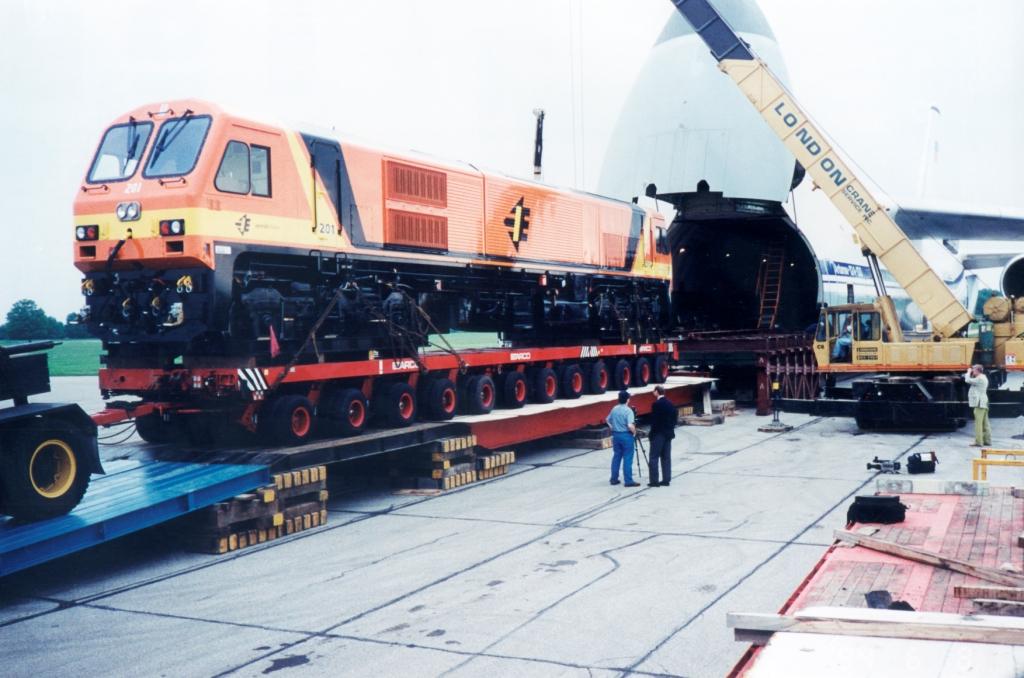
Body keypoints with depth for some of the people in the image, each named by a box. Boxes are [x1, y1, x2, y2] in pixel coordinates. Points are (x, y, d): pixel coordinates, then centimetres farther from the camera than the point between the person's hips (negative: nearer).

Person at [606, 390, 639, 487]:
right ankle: (628, 481, -3)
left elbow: (607, 420, 17)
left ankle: (614, 479, 17)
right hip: (626, 435, -6)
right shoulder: (628, 410, -16)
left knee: (616, 457, 13)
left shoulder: (614, 409, 5)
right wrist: (634, 432, -8)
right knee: (627, 458, -3)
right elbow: (630, 425, -25)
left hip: (616, 435, 6)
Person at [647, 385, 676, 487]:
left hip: (658, 434, -7)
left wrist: (652, 432, -8)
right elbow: (675, 418, 9)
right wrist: (670, 427, 14)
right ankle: (666, 480, 10)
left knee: (654, 457, -2)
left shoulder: (656, 404, -15)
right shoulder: (670, 404, 7)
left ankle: (654, 481, -4)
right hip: (668, 434, 7)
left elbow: (654, 420, -16)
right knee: (666, 457, 10)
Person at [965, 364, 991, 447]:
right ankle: (987, 440, 18)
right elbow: (971, 381, 24)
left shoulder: (980, 379, -15)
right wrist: (970, 374, 12)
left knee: (978, 422, -11)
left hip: (979, 403, -11)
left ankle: (978, 442, -14)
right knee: (985, 423, 13)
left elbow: (968, 380, -19)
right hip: (983, 403, 11)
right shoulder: (983, 378, 19)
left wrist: (968, 372, -3)